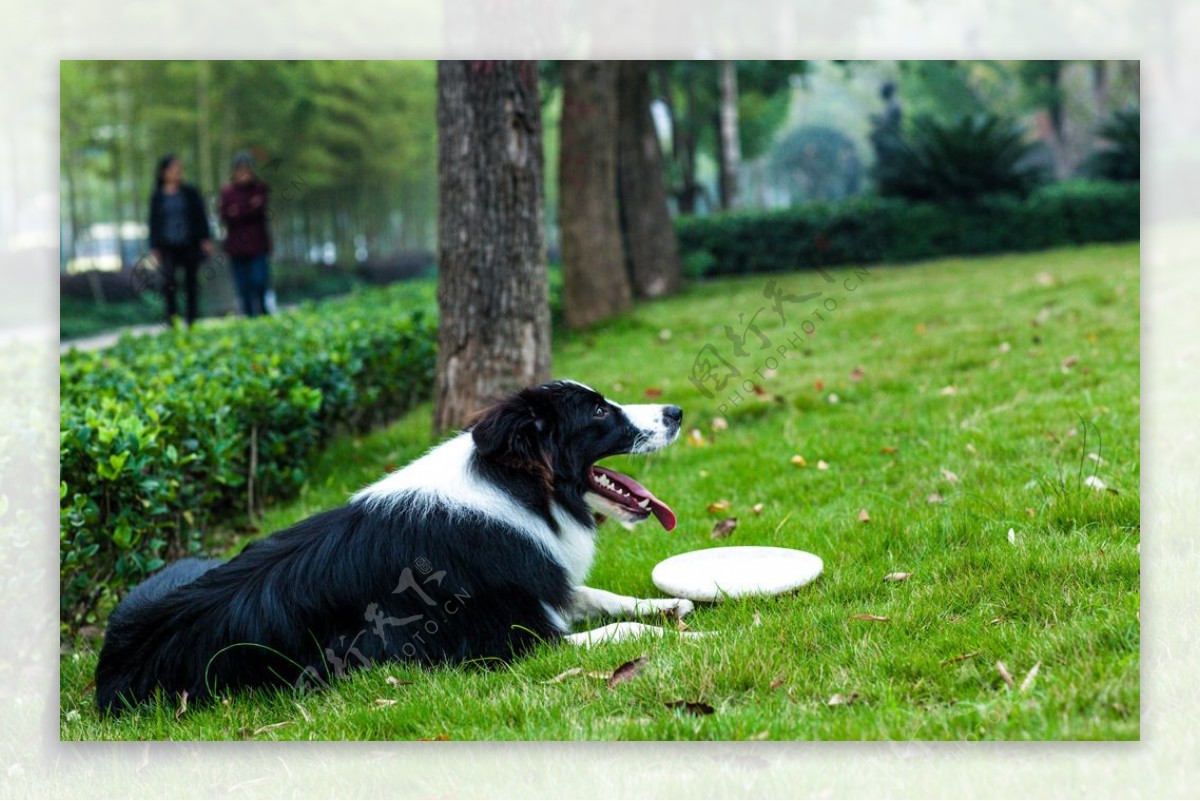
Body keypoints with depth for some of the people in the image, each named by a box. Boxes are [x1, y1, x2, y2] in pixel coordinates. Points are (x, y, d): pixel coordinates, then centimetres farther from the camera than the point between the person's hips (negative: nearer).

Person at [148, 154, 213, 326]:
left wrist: (205, 239, -2)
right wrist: (155, 247, 5)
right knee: (168, 279, -18)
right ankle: (171, 315, -7)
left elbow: (201, 216, 6)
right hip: (168, 247, -1)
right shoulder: (157, 197, 4)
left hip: (190, 245, 1)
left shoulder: (190, 193, 4)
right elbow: (154, 223, 8)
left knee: (191, 283, 5)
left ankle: (192, 319, 14)